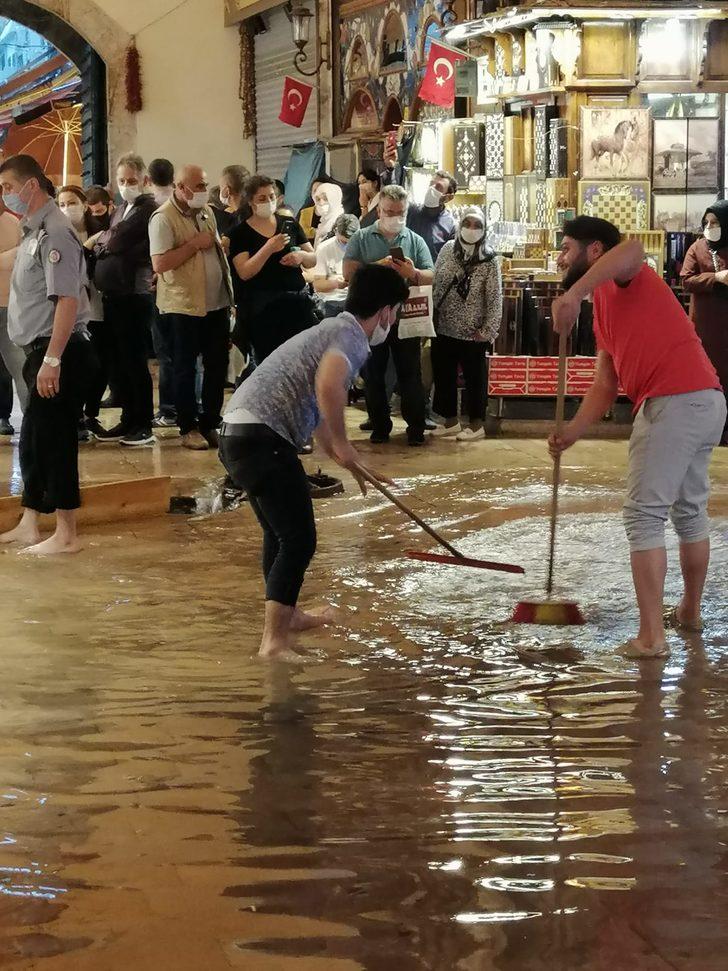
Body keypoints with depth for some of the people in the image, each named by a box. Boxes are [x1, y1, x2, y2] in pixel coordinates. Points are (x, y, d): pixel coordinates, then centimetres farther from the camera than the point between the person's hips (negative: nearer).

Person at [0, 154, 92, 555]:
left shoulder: (54, 232, -15)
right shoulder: (32, 231, 14)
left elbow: (68, 299, -22)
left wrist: (52, 360, -25)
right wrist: (42, 357, 11)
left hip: (58, 349, -9)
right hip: (40, 349, 9)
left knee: (54, 439, -4)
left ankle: (66, 534, 3)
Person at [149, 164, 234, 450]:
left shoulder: (206, 212, 10)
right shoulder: (164, 218, -14)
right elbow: (159, 264, -23)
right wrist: (196, 244, -20)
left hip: (217, 302, 7)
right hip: (184, 305, -7)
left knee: (217, 366, 10)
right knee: (186, 369, 3)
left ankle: (210, 424, 20)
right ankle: (188, 428, 11)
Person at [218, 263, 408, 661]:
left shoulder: (333, 330, 25)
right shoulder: (351, 335, -8)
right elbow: (328, 385, -30)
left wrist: (348, 461, 42)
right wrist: (342, 443, -16)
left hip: (237, 431, 10)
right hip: (262, 438, -10)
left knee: (281, 531, 26)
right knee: (298, 540, -8)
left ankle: (286, 614, 43)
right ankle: (275, 643, -12)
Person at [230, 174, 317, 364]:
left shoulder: (290, 224, 10)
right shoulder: (241, 233, 0)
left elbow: (313, 260, 13)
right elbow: (244, 273, -11)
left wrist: (302, 255, -10)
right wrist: (269, 248, -21)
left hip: (298, 301, 3)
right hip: (263, 307, -3)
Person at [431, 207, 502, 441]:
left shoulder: (489, 259, -9)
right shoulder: (447, 250, 1)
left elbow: (495, 298, -9)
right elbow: (434, 285, 6)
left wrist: (489, 330, -13)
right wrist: (430, 317, 3)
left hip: (472, 332, -4)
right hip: (443, 329, 4)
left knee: (475, 378, 7)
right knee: (443, 376, 12)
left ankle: (476, 424, 19)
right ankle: (450, 421, 26)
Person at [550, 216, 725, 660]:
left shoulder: (623, 279, -1)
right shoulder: (604, 312, 26)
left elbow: (633, 248, -27)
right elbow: (605, 386, 22)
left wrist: (574, 293, -33)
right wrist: (571, 433, 13)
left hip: (674, 404, -10)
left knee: (646, 515, -6)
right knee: (690, 510, 22)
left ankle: (651, 636, -7)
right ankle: (691, 611, 36)